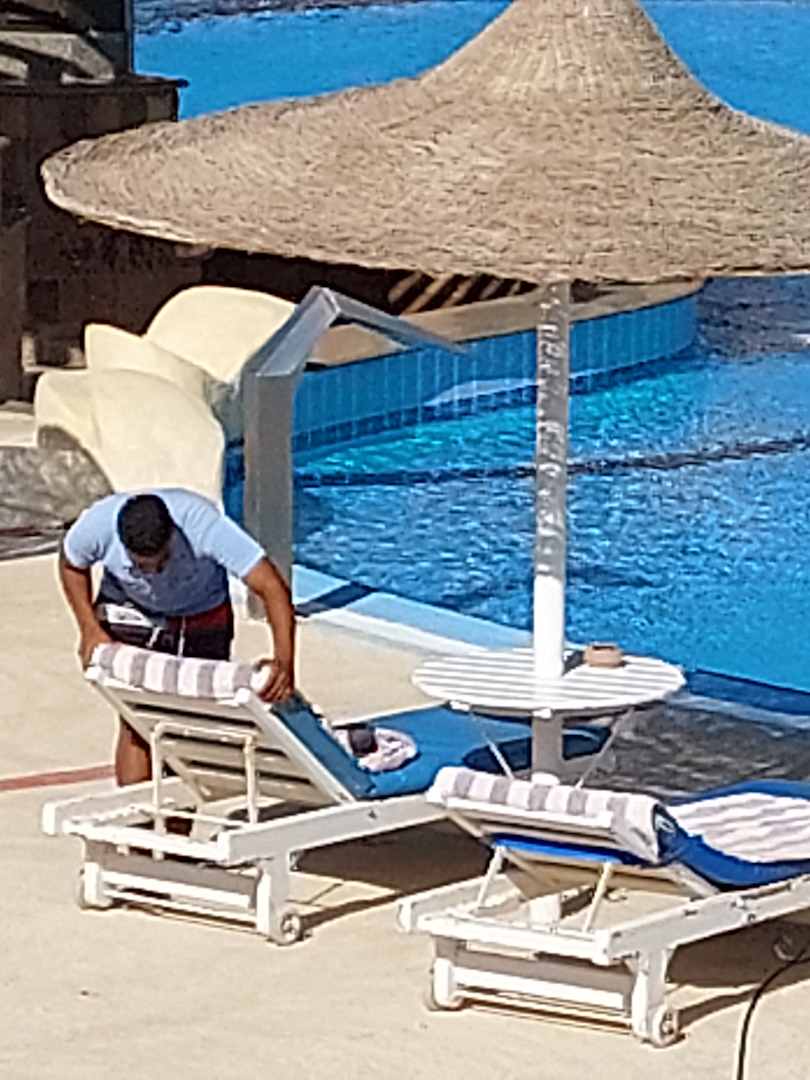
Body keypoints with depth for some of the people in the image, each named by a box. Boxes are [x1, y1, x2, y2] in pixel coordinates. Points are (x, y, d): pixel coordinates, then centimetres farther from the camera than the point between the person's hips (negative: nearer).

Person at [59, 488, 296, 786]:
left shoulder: (203, 523, -39)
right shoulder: (98, 524, -32)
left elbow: (272, 587, -43)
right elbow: (71, 566, -6)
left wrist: (284, 661, -54)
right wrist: (90, 629, -16)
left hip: (203, 615, 0)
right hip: (129, 612, 0)